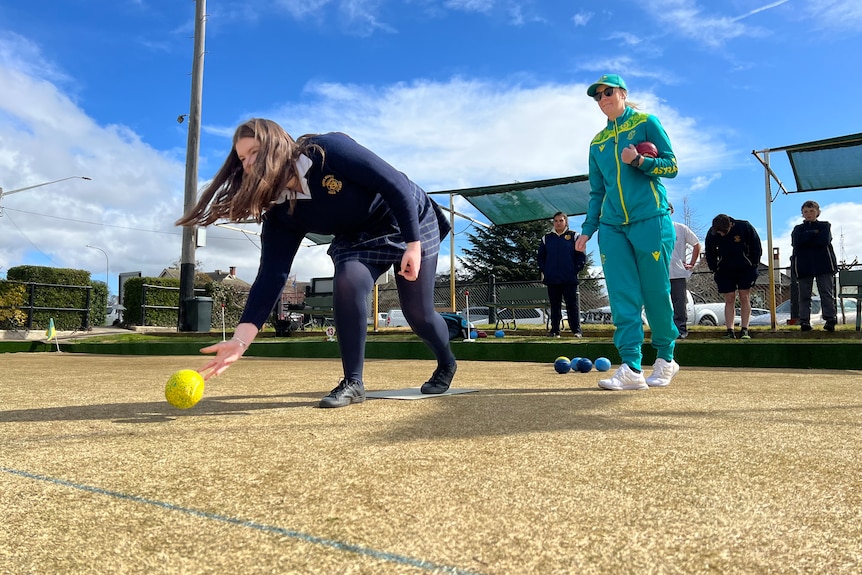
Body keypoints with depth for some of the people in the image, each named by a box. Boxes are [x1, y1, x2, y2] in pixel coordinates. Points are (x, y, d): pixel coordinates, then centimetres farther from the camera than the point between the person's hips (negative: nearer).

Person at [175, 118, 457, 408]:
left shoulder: (329, 150, -30)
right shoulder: (280, 214, -14)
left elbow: (396, 184, -29)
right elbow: (271, 276, -22)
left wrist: (413, 245, -30)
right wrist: (241, 339, -32)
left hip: (411, 223, -4)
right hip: (358, 240, 4)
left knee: (419, 315, -2)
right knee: (347, 284, -26)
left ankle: (447, 365, 31)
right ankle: (352, 382, -10)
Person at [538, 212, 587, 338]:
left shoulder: (574, 236, 5)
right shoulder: (546, 238, 13)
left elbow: (581, 255, 4)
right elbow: (541, 257, 18)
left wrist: (576, 270, -4)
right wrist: (543, 271, 7)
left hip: (570, 279, -2)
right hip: (552, 280, 3)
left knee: (572, 305, -1)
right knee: (554, 306, 6)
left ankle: (576, 330, 1)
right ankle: (555, 330, 11)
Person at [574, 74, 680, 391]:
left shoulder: (646, 123, 6)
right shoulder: (598, 142, 19)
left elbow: (671, 166, 2)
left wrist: (640, 162, -15)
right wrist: (588, 229, 12)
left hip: (650, 221, -4)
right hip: (612, 226, 4)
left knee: (656, 292, -1)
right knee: (622, 296, -6)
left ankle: (665, 359, 18)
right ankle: (631, 368, -7)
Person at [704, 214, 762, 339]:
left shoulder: (744, 227, -16)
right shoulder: (712, 233, -12)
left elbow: (756, 247, -3)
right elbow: (710, 253, 5)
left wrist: (753, 266, -4)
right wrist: (714, 269, 1)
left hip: (745, 270, -1)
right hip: (725, 271, 1)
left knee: (745, 298, -2)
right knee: (729, 300, -1)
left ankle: (744, 330, 1)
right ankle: (730, 331, -2)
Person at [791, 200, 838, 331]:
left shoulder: (825, 226, 12)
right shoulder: (798, 229, 15)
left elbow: (824, 240, -9)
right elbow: (796, 242, -8)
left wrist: (805, 239, -6)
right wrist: (813, 233, -9)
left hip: (824, 264, -1)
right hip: (804, 266, 1)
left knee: (827, 293, -4)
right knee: (804, 295, 0)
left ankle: (830, 320, -4)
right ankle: (804, 321, 1)